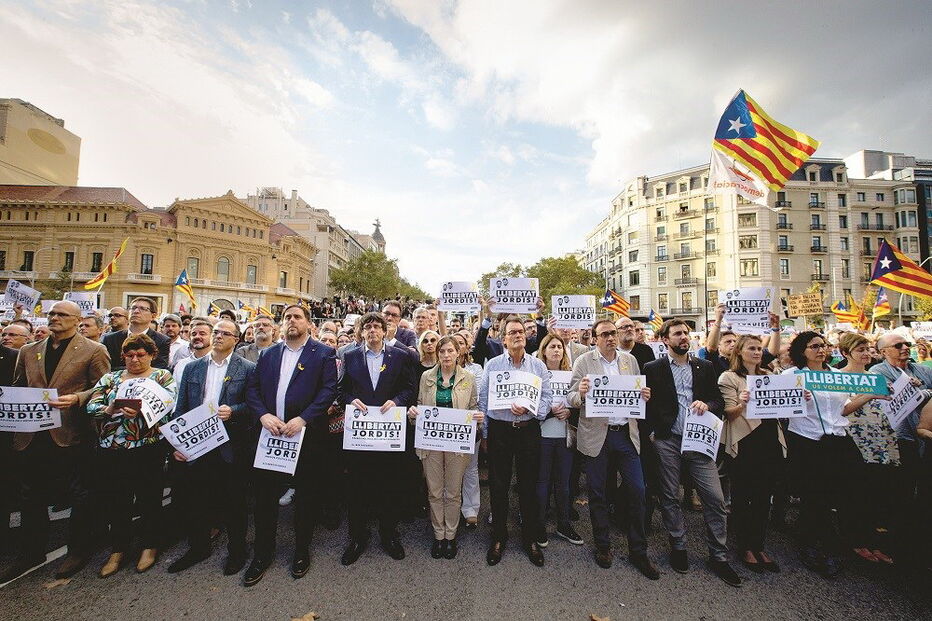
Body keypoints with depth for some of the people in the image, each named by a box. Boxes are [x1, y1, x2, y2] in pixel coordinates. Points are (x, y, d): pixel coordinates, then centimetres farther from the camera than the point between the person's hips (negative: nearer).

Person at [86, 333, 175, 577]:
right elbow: (91, 405, 4)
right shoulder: (110, 378, 12)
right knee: (114, 499, 12)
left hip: (148, 449, -4)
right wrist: (108, 410, -17)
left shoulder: (162, 377, 0)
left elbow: (169, 406, -11)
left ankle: (150, 546, 26)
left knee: (149, 497, 7)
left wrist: (141, 410, -27)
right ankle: (118, 549, 32)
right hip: (111, 450, 4)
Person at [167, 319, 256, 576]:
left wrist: (233, 411, -23)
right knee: (196, 500, 16)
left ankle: (236, 551, 28)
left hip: (231, 446, -4)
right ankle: (198, 547, 39)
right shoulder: (193, 367, 9)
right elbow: (181, 407, 9)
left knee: (234, 501, 9)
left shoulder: (247, 369, -4)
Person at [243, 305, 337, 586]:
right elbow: (252, 389, 6)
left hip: (307, 435, -3)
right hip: (270, 433, 4)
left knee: (306, 496, 11)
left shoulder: (324, 353, -4)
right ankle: (263, 552, 35)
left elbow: (329, 390, -12)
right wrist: (263, 415, -11)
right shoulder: (268, 354, 11)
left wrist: (302, 419, -20)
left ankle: (302, 550, 34)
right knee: (265, 495, 13)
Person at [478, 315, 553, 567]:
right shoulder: (492, 365, 1)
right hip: (499, 430, 0)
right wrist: (485, 433, 3)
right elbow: (483, 398, 3)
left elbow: (547, 397, 0)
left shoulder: (538, 365, 3)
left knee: (529, 486, 11)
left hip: (529, 430, 1)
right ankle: (498, 537, 29)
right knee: (498, 486, 9)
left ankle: (530, 538, 30)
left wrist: (529, 409, -18)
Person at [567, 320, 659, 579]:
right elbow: (571, 398, -7)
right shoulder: (583, 361, -5)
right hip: (596, 434, -3)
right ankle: (603, 546, 31)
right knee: (598, 494, 10)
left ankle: (639, 552, 27)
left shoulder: (630, 359, 8)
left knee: (638, 492, 6)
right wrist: (580, 394, -29)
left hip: (626, 433, 3)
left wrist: (645, 396, -8)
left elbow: (638, 393, 15)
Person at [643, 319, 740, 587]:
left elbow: (719, 400, 10)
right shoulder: (653, 369, -1)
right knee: (670, 498, 9)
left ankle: (719, 557, 22)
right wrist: (652, 431, -9)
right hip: (667, 442, -2)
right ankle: (678, 549, 28)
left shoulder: (705, 367, 8)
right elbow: (645, 403, 0)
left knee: (715, 498, 3)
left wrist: (707, 405, -10)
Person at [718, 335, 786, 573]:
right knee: (742, 496, 5)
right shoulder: (729, 377, -4)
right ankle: (744, 548, 19)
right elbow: (729, 413, -10)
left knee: (764, 496, 12)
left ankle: (759, 546, 27)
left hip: (771, 440, 6)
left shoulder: (769, 376, 15)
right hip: (745, 443, -6)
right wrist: (742, 404, -30)